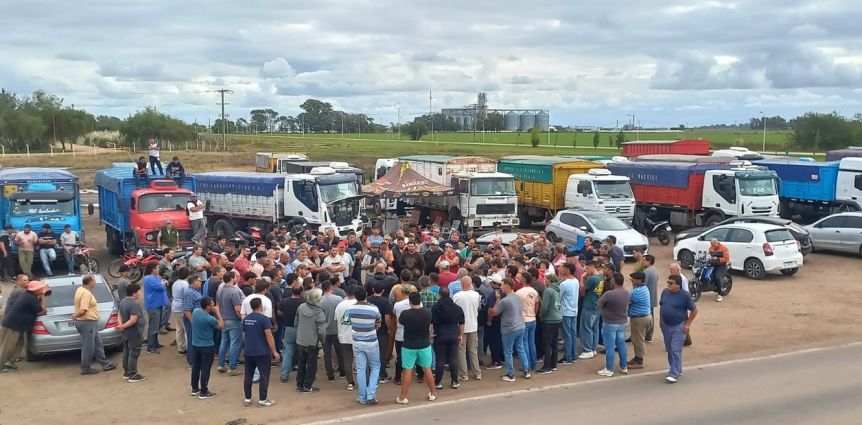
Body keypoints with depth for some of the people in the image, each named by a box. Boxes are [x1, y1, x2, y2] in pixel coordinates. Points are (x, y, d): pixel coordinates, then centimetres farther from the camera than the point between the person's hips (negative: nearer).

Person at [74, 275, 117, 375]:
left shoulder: (80, 289, 10)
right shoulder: (86, 293, -21)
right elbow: (82, 311, -25)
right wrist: (75, 315, -9)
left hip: (90, 323, 11)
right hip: (87, 323, -11)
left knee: (97, 343, 16)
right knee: (88, 347, 0)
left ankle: (105, 364, 22)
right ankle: (85, 368, 10)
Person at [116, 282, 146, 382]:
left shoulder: (123, 302, 7)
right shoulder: (134, 304, -23)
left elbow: (119, 315, 9)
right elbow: (133, 320, -27)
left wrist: (121, 325, -6)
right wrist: (122, 326, -17)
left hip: (126, 332, 10)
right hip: (134, 333, -10)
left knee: (126, 351, 17)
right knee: (133, 353, -3)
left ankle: (126, 372, 26)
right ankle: (133, 375, 0)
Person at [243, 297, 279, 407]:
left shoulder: (246, 319, 7)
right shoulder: (264, 319, -15)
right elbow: (269, 337, -17)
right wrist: (274, 351, -12)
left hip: (248, 352, 6)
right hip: (262, 352, -6)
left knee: (248, 376, 12)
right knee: (264, 376, 3)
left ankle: (247, 399, 18)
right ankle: (262, 400, 4)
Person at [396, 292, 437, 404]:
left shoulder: (405, 314, -18)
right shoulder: (427, 313, -8)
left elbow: (399, 322, 4)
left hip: (409, 346, -2)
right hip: (424, 345, 2)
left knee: (407, 371, 3)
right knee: (427, 369, 14)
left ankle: (403, 397, 9)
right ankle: (433, 393, 25)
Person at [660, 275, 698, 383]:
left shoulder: (684, 295, -14)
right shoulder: (665, 292, 1)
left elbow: (694, 310, -7)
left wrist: (688, 324, -10)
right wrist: (660, 320, 11)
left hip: (678, 327, -6)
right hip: (665, 325, 6)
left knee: (676, 351, -9)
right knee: (669, 350, 14)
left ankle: (674, 374, -6)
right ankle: (677, 369, 31)